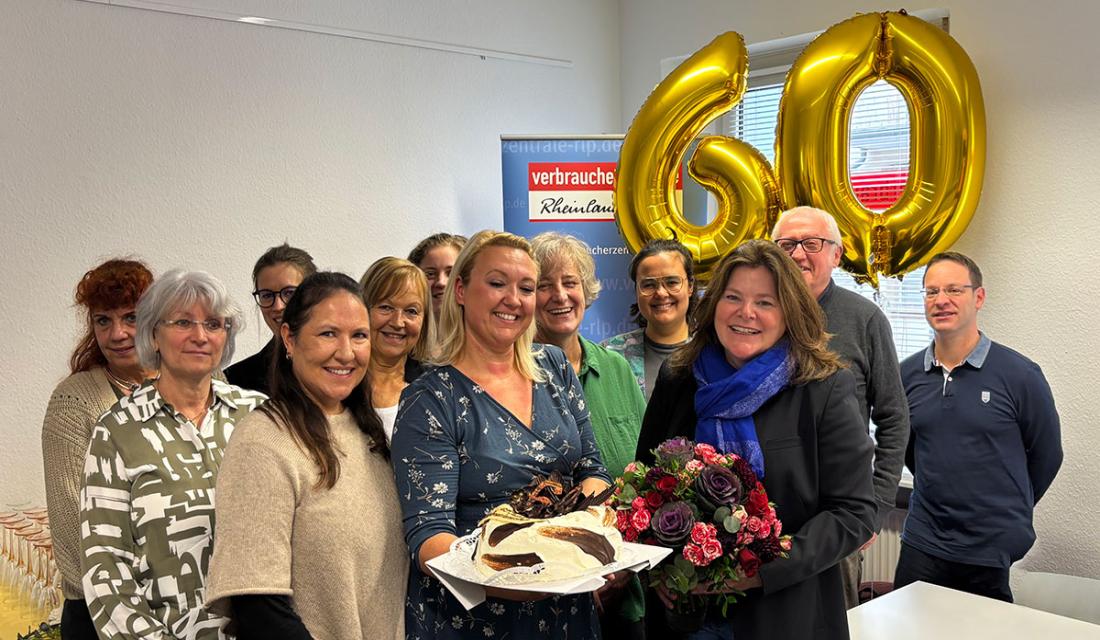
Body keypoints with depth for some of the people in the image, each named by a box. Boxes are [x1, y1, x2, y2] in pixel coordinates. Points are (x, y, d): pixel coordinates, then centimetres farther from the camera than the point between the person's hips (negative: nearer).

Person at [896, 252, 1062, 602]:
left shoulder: (1020, 374, -9)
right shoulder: (907, 374, 1)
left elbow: (1046, 455, 2)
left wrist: (1008, 512, 10)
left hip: (995, 552, -3)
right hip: (922, 544, 3)